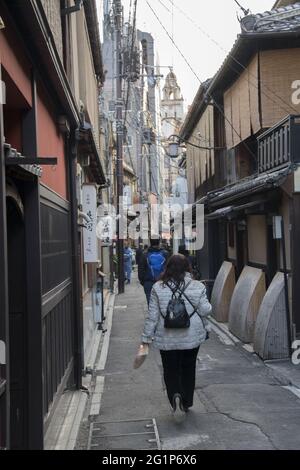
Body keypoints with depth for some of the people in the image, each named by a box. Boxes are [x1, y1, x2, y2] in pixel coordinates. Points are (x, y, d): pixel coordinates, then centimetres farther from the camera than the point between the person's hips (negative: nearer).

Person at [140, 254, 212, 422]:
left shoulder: (158, 288, -6)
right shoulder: (197, 286, -5)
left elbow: (152, 316, -5)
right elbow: (205, 311, -6)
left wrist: (146, 338, 2)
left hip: (167, 339, -1)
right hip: (192, 337, 1)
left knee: (171, 372, 8)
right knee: (189, 370, 18)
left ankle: (176, 398, -16)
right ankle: (186, 403, 27)